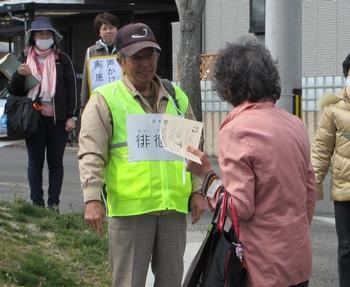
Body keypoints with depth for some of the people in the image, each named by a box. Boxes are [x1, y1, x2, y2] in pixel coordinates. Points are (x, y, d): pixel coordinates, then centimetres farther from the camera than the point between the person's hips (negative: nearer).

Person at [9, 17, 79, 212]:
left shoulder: (62, 60, 4)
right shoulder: (25, 59, 8)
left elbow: (72, 88, 3)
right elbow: (13, 90, 10)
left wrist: (72, 116, -4)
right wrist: (19, 75, -11)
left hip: (58, 119, -1)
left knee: (55, 162, 4)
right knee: (35, 163, 3)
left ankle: (53, 203, 9)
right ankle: (37, 203, 8)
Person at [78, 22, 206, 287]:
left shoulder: (177, 98, 14)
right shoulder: (105, 99, -1)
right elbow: (91, 154, -7)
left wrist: (197, 191, 10)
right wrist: (93, 199, -17)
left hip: (174, 207, 5)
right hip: (129, 208, -4)